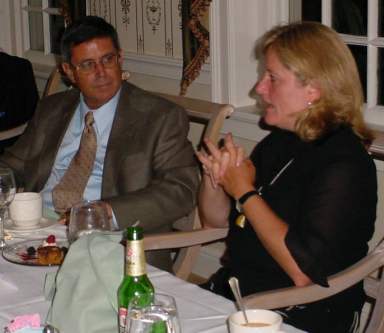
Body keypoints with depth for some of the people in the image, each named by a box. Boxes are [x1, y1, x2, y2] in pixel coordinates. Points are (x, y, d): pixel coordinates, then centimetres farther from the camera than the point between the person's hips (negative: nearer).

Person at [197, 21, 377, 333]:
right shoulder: (279, 142, 8)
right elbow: (217, 219, 17)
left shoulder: (345, 164, -17)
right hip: (229, 293, 7)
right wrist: (214, 178, -6)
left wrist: (245, 192, -16)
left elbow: (304, 271, -25)